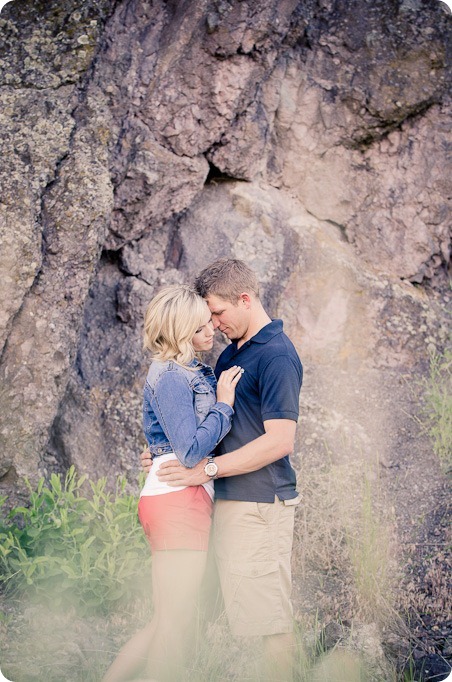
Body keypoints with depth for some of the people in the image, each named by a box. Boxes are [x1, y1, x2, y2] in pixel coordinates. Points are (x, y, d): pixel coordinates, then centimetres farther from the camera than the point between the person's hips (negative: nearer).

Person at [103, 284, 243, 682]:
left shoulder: (196, 370, 17)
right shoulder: (171, 376, -12)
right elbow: (190, 450, -18)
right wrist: (223, 404, -9)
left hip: (189, 498, 10)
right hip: (178, 498, -10)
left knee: (167, 626, 15)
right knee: (178, 630, -6)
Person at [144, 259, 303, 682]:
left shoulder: (276, 355, -14)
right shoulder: (232, 352, 15)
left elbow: (279, 441, -20)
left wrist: (207, 469, -18)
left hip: (260, 504, -9)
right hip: (232, 501, 9)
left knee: (272, 618, -3)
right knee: (260, 616, 12)